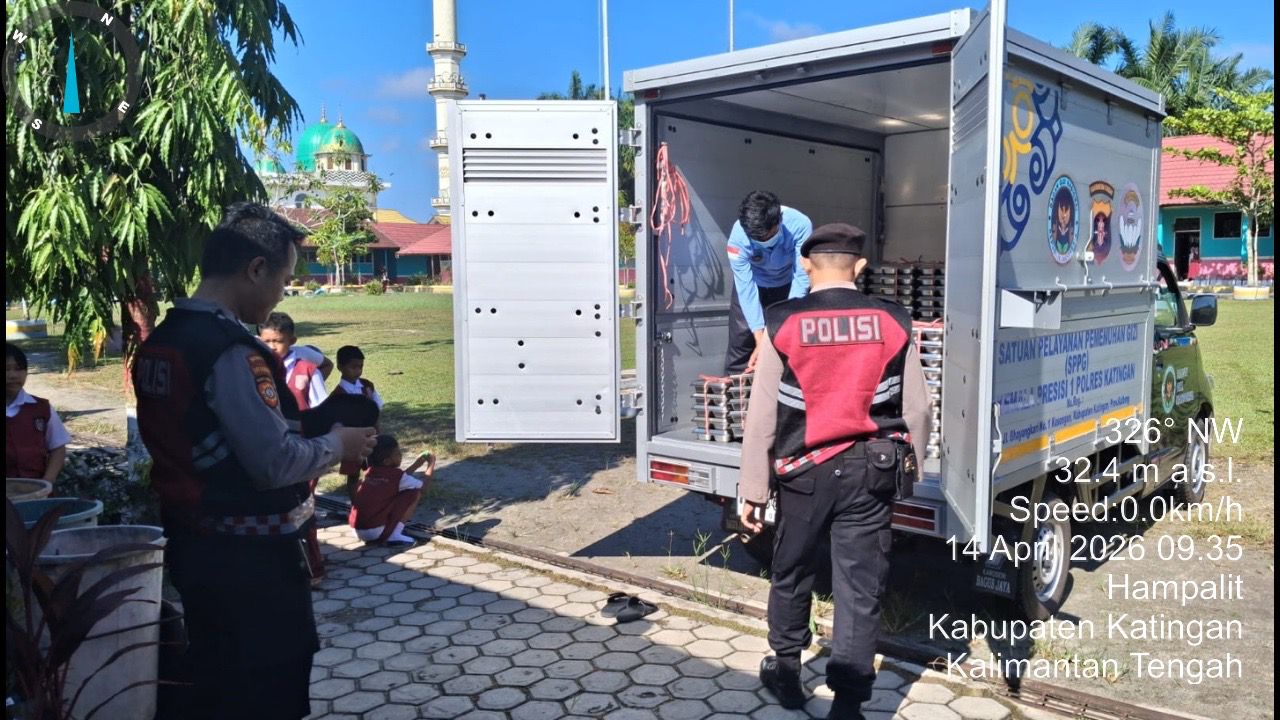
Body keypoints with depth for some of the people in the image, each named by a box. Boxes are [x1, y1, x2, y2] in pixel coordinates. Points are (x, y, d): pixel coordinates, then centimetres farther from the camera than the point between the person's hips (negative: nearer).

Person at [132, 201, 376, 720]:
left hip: (193, 546, 9)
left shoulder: (160, 342, 7)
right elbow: (276, 462, -24)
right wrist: (337, 445, -6)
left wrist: (304, 426, 14)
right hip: (250, 557, -9)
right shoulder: (231, 350, -22)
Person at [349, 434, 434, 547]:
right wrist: (431, 464, 18)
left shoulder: (370, 472, 11)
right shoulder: (397, 475, -9)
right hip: (376, 531, -7)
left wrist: (416, 465, 30)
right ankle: (394, 536, -5)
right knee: (415, 492, -1)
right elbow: (423, 487, 5)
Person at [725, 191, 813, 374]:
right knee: (741, 337, -7)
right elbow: (746, 289, -33)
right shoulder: (738, 236, -34)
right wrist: (760, 340, -38)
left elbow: (802, 278, -33)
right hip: (754, 284, 0)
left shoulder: (800, 225, -35)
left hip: (788, 284, 0)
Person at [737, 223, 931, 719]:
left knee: (791, 574, 20)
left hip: (805, 470, 0)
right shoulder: (892, 323, -2)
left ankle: (785, 670, 37)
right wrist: (907, 468, 20)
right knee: (860, 587, 7)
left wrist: (752, 490, 2)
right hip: (870, 470, 1)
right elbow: (916, 410, 4)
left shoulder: (783, 325, -7)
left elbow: (762, 417, -5)